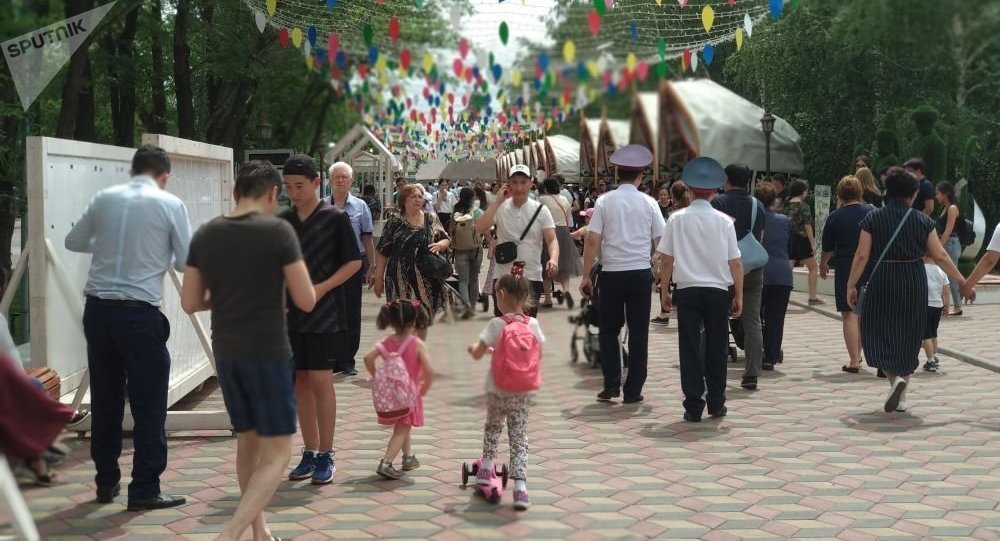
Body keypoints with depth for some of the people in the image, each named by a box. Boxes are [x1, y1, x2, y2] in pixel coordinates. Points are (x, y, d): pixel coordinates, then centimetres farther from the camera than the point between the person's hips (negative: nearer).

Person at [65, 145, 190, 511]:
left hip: (98, 308, 5)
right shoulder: (170, 204, -4)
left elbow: (73, 242, 19)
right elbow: (186, 263, -1)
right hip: (139, 312, -5)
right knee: (148, 404, 3)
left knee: (105, 399, 15)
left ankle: (106, 482, 24)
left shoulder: (104, 199, 7)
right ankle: (144, 489, 6)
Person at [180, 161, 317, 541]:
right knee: (276, 453, 2)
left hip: (225, 353, 6)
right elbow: (306, 301, -11)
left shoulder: (205, 234, 2)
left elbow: (190, 303, 6)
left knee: (247, 442, 20)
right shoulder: (278, 231, -12)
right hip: (269, 353, -6)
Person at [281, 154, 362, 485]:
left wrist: (321, 289, -14)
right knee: (301, 381, 8)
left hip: (325, 313, -5)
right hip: (291, 313, 5)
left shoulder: (335, 218, -5)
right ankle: (310, 452, 18)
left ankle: (326, 455, 5)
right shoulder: (283, 221, 7)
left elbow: (354, 262, -4)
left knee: (320, 380, -6)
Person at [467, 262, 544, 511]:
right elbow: (538, 355, 6)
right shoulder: (533, 324, -3)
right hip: (523, 392, 2)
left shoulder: (497, 324, -13)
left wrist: (473, 348, 11)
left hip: (497, 390, -2)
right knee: (519, 437, 5)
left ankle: (486, 468, 34)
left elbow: (477, 354, -12)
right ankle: (520, 486, -3)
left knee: (492, 427, 25)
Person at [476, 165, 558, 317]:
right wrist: (498, 202, -14)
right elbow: (480, 229, -12)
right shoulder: (500, 207, 1)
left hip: (532, 277, 0)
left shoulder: (540, 210, 0)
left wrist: (553, 259, -27)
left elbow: (552, 240, -6)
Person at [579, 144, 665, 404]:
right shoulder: (649, 203, 2)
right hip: (641, 273, 1)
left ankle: (611, 384, 5)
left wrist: (585, 275, 1)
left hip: (612, 273, 0)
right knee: (638, 332, 7)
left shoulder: (604, 202, -2)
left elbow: (592, 240, -6)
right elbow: (662, 242, 3)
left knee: (609, 330, 14)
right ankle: (633, 391, 9)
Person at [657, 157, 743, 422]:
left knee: (690, 349, 4)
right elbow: (735, 263, -1)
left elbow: (666, 260, -1)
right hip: (718, 291, 0)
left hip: (687, 291, 0)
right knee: (716, 349, 12)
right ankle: (716, 403, 18)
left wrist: (664, 291, 9)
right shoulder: (724, 221, -2)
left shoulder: (677, 219, -2)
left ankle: (693, 407, 5)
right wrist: (739, 296, 8)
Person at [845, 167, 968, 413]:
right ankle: (901, 396, 15)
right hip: (915, 284, 2)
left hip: (883, 282, -2)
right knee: (908, 338, 13)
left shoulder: (873, 218, -3)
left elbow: (862, 256, -7)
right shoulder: (922, 220, 0)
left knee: (878, 333, 8)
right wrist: (962, 281, 9)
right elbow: (940, 256, -1)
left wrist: (851, 285, 1)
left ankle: (895, 378, -16)